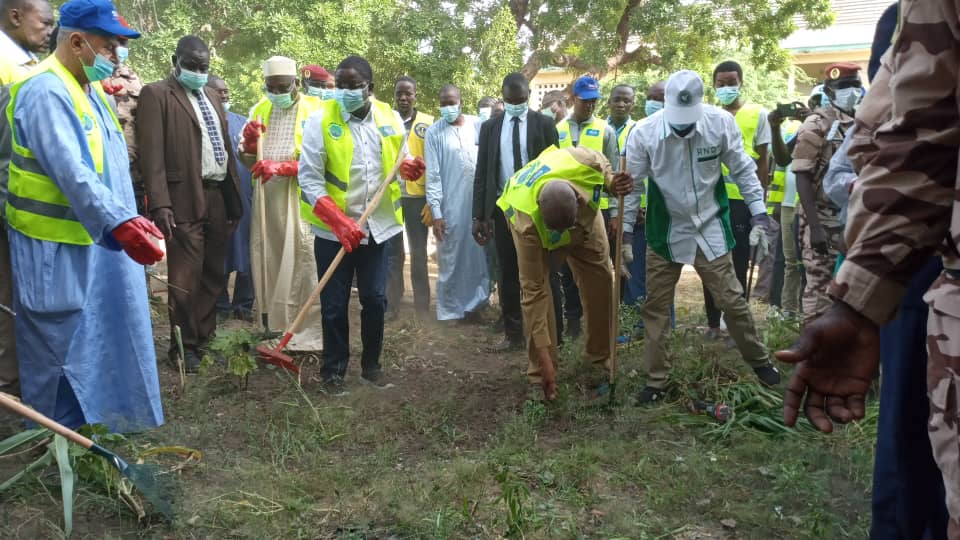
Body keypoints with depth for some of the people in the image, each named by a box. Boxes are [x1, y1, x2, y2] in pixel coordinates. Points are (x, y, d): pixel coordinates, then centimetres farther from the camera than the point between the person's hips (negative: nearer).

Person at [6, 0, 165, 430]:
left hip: (95, 241, 9)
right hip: (56, 249, -9)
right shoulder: (45, 92, -19)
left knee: (95, 341, 15)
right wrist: (120, 224, -42)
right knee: (60, 348, 2)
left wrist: (125, 222, 16)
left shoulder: (88, 88, 11)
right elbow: (70, 171, -32)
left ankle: (92, 422, 29)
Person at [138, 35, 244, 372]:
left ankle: (204, 340, 23)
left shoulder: (212, 96, 20)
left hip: (219, 196, 7)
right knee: (186, 278, -1)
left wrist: (235, 198, 12)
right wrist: (159, 204, -18)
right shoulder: (156, 94, -1)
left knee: (213, 275, 12)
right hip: (185, 199, -6)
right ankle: (184, 346, 13)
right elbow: (152, 154, -9)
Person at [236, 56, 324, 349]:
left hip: (302, 199, -5)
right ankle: (273, 328, 19)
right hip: (266, 197, 5)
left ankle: (308, 332, 2)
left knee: (303, 265, -6)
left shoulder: (314, 110, -3)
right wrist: (249, 143, -8)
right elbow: (245, 158, 14)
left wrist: (282, 167, -20)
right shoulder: (259, 109, 13)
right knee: (267, 263, 8)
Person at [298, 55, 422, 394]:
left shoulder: (390, 118, 2)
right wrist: (339, 221, -21)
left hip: (377, 227, 3)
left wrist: (408, 168, -12)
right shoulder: (321, 120, -9)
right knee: (334, 305, 5)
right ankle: (333, 371, 20)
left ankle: (371, 365, 28)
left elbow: (400, 161, 14)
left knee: (375, 300, 11)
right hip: (333, 231, -3)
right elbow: (309, 177, -11)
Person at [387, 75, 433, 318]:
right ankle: (390, 305, 17)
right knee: (392, 252, 8)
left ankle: (422, 307, 17)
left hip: (418, 196, -1)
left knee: (419, 253, 8)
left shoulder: (428, 123, 1)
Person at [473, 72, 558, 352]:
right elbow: (482, 172, 6)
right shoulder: (490, 127, 7)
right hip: (503, 208, 2)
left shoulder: (543, 124, 1)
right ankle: (513, 334, 16)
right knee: (508, 274, 7)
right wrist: (479, 215, 0)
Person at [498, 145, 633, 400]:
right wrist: (545, 360, -38)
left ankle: (600, 355, 18)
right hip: (525, 209, -3)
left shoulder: (584, 160, -43)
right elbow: (534, 291, -39)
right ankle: (539, 371, -6)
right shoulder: (526, 220, -46)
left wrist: (613, 184, -35)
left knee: (601, 278, -1)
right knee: (534, 286, -19)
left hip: (583, 213, 3)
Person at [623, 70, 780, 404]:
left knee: (732, 300, 7)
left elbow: (743, 170, -1)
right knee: (655, 308, 6)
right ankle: (655, 382, 21)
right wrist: (624, 235, -4)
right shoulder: (643, 132, -16)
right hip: (665, 231, 0)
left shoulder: (721, 122, -15)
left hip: (710, 227, 0)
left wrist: (758, 212, -5)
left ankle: (759, 361, 32)